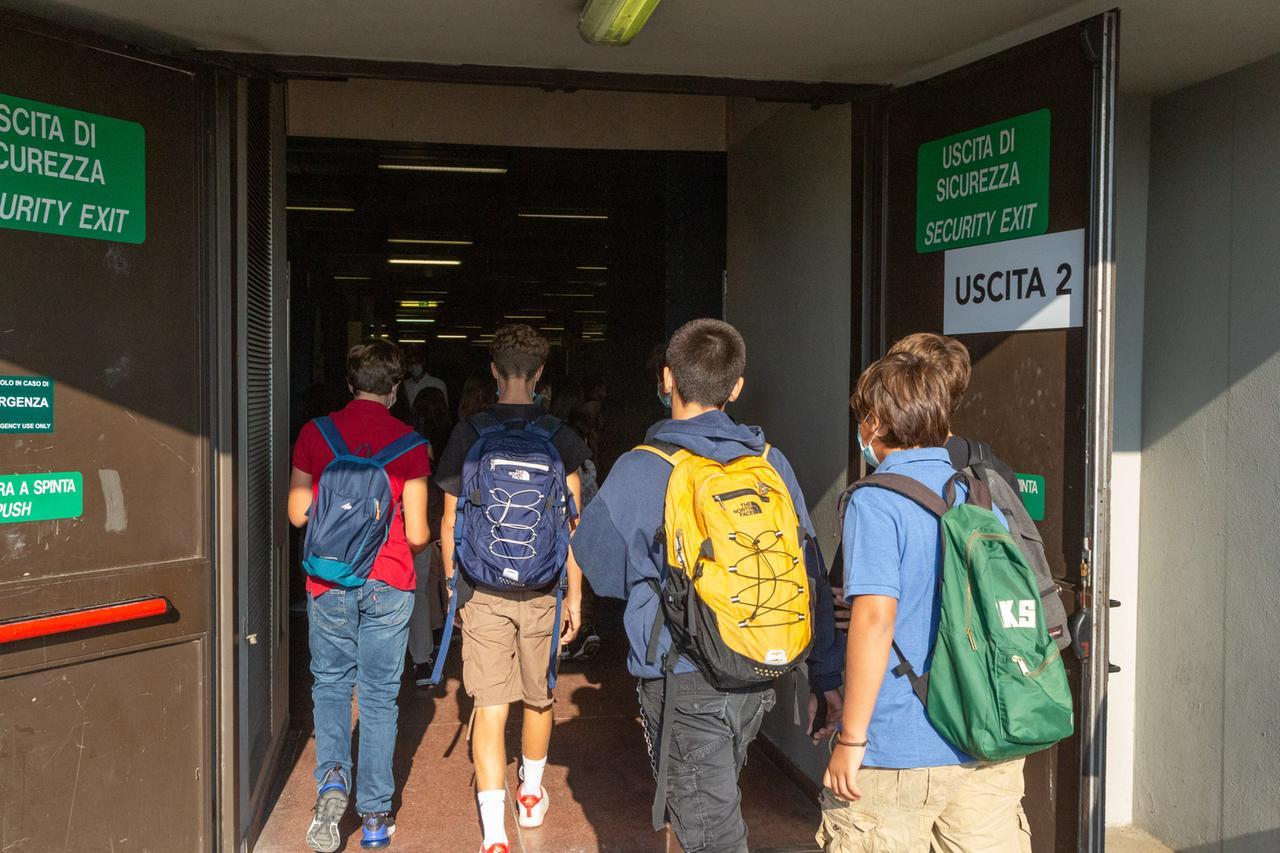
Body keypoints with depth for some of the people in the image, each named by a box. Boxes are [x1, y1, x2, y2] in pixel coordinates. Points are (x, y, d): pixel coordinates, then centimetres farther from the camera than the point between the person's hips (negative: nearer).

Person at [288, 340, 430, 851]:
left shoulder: (315, 433, -1)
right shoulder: (409, 443, -6)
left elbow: (297, 513, 0)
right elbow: (417, 534, -7)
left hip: (329, 580, 1)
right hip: (389, 585, -1)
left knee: (331, 684, 18)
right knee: (379, 694, 9)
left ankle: (332, 779, -2)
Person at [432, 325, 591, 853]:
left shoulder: (467, 434, -3)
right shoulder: (560, 437, -3)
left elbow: (450, 523, 0)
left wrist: (454, 585, 12)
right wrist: (574, 596, 3)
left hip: (483, 591, -1)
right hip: (542, 591, 1)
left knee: (490, 707, 1)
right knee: (539, 699, 20)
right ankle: (532, 795, 40)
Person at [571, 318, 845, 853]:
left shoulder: (641, 471, -13)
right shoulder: (771, 462, 0)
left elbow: (594, 558, 1)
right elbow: (810, 575, 2)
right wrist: (826, 675, 9)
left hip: (685, 684, -5)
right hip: (759, 679, 5)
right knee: (719, 802, 26)